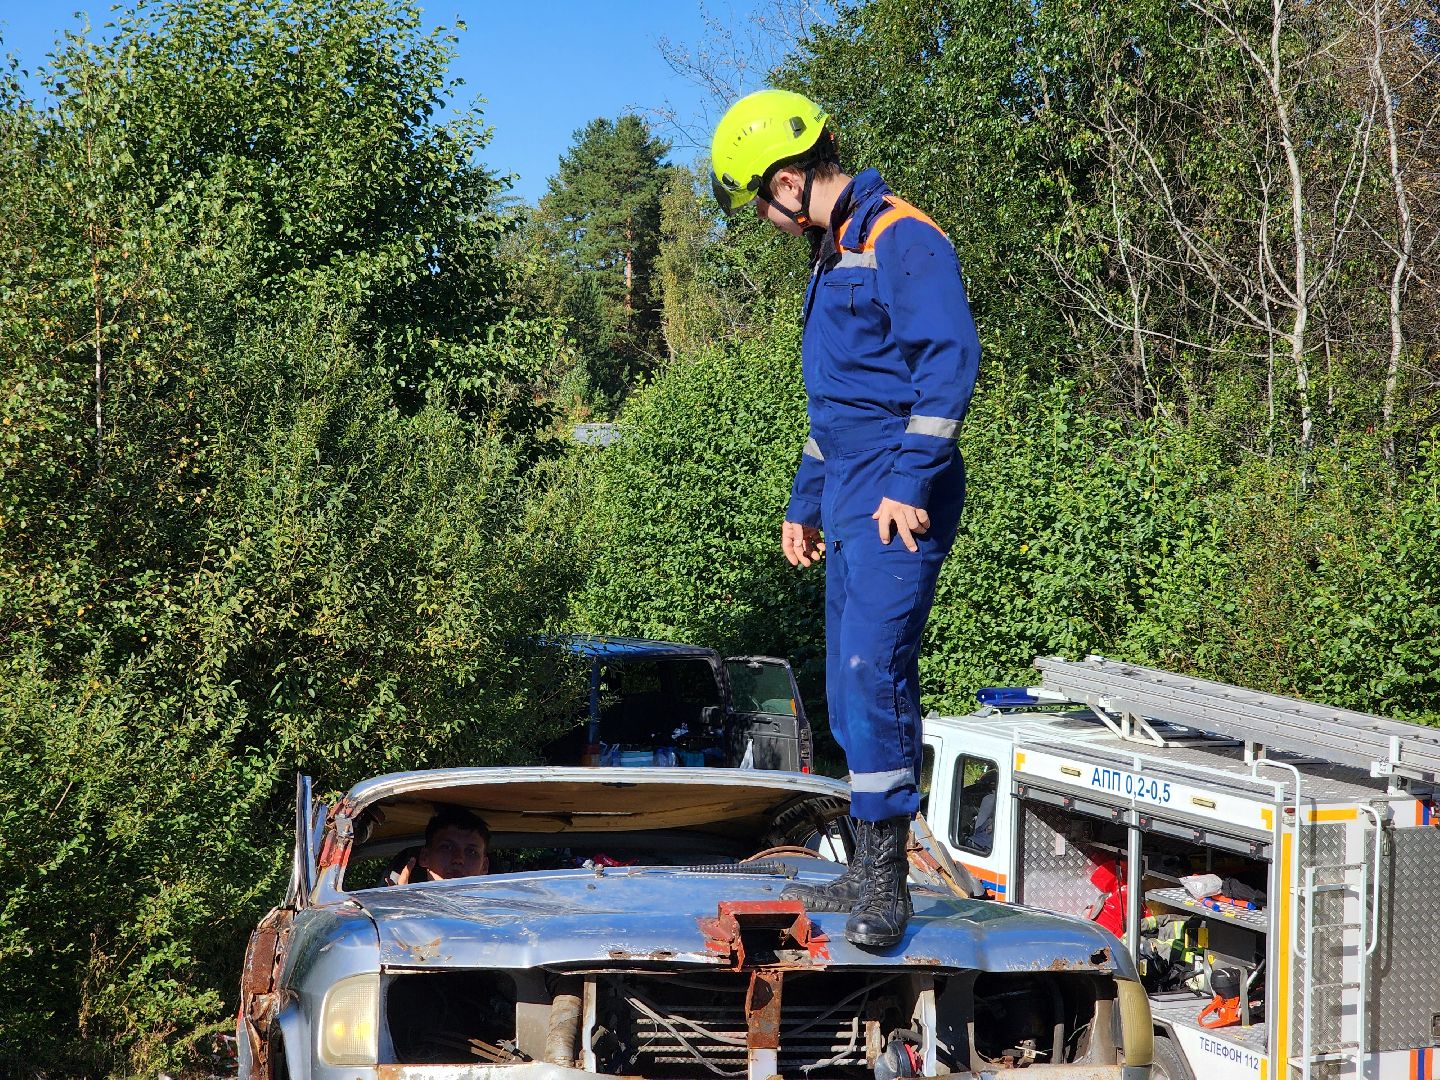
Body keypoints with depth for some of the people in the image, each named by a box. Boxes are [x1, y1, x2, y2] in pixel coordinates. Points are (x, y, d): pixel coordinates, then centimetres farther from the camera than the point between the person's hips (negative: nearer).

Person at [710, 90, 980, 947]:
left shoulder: (903, 238, -9)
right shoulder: (836, 255, 22)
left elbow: (951, 357, -19)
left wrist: (910, 483, -24)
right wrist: (806, 501, 29)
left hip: (899, 501, -10)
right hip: (851, 501, 10)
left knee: (872, 673, -16)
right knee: (855, 691, 10)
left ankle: (886, 882, -13)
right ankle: (873, 874, 16)